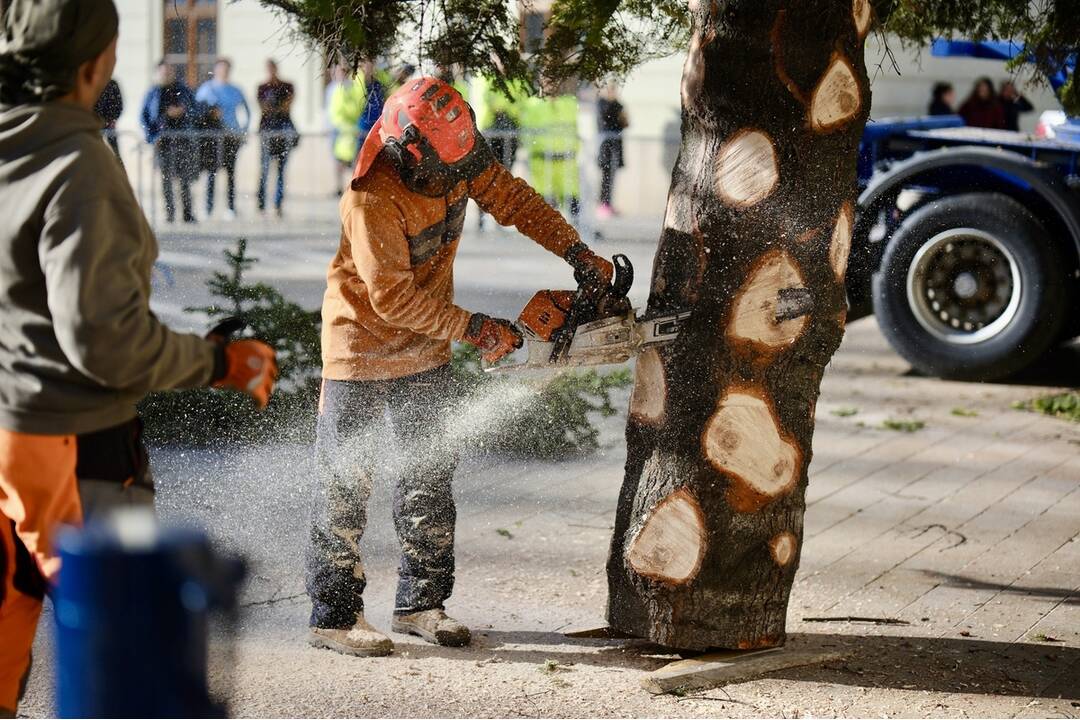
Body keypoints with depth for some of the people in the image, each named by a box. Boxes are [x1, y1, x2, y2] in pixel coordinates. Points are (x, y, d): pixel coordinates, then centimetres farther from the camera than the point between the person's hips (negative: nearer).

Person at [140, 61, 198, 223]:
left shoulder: (183, 90, 9)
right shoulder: (153, 92, 6)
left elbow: (195, 110, 14)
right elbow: (144, 116, 8)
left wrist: (183, 111, -8)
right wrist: (152, 137, -2)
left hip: (182, 137, 0)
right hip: (163, 139, 0)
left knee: (185, 176, -1)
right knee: (166, 176, -1)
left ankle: (187, 212, 2)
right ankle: (169, 212, 3)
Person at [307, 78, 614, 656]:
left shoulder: (460, 160, -11)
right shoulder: (372, 200, -31)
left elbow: (512, 198, 1)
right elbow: (394, 297, -30)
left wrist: (578, 253, -9)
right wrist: (473, 328, -27)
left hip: (426, 348, 7)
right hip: (364, 344, -7)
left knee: (432, 471, 10)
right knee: (346, 479, -3)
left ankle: (420, 603, 19)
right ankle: (333, 616, 2)